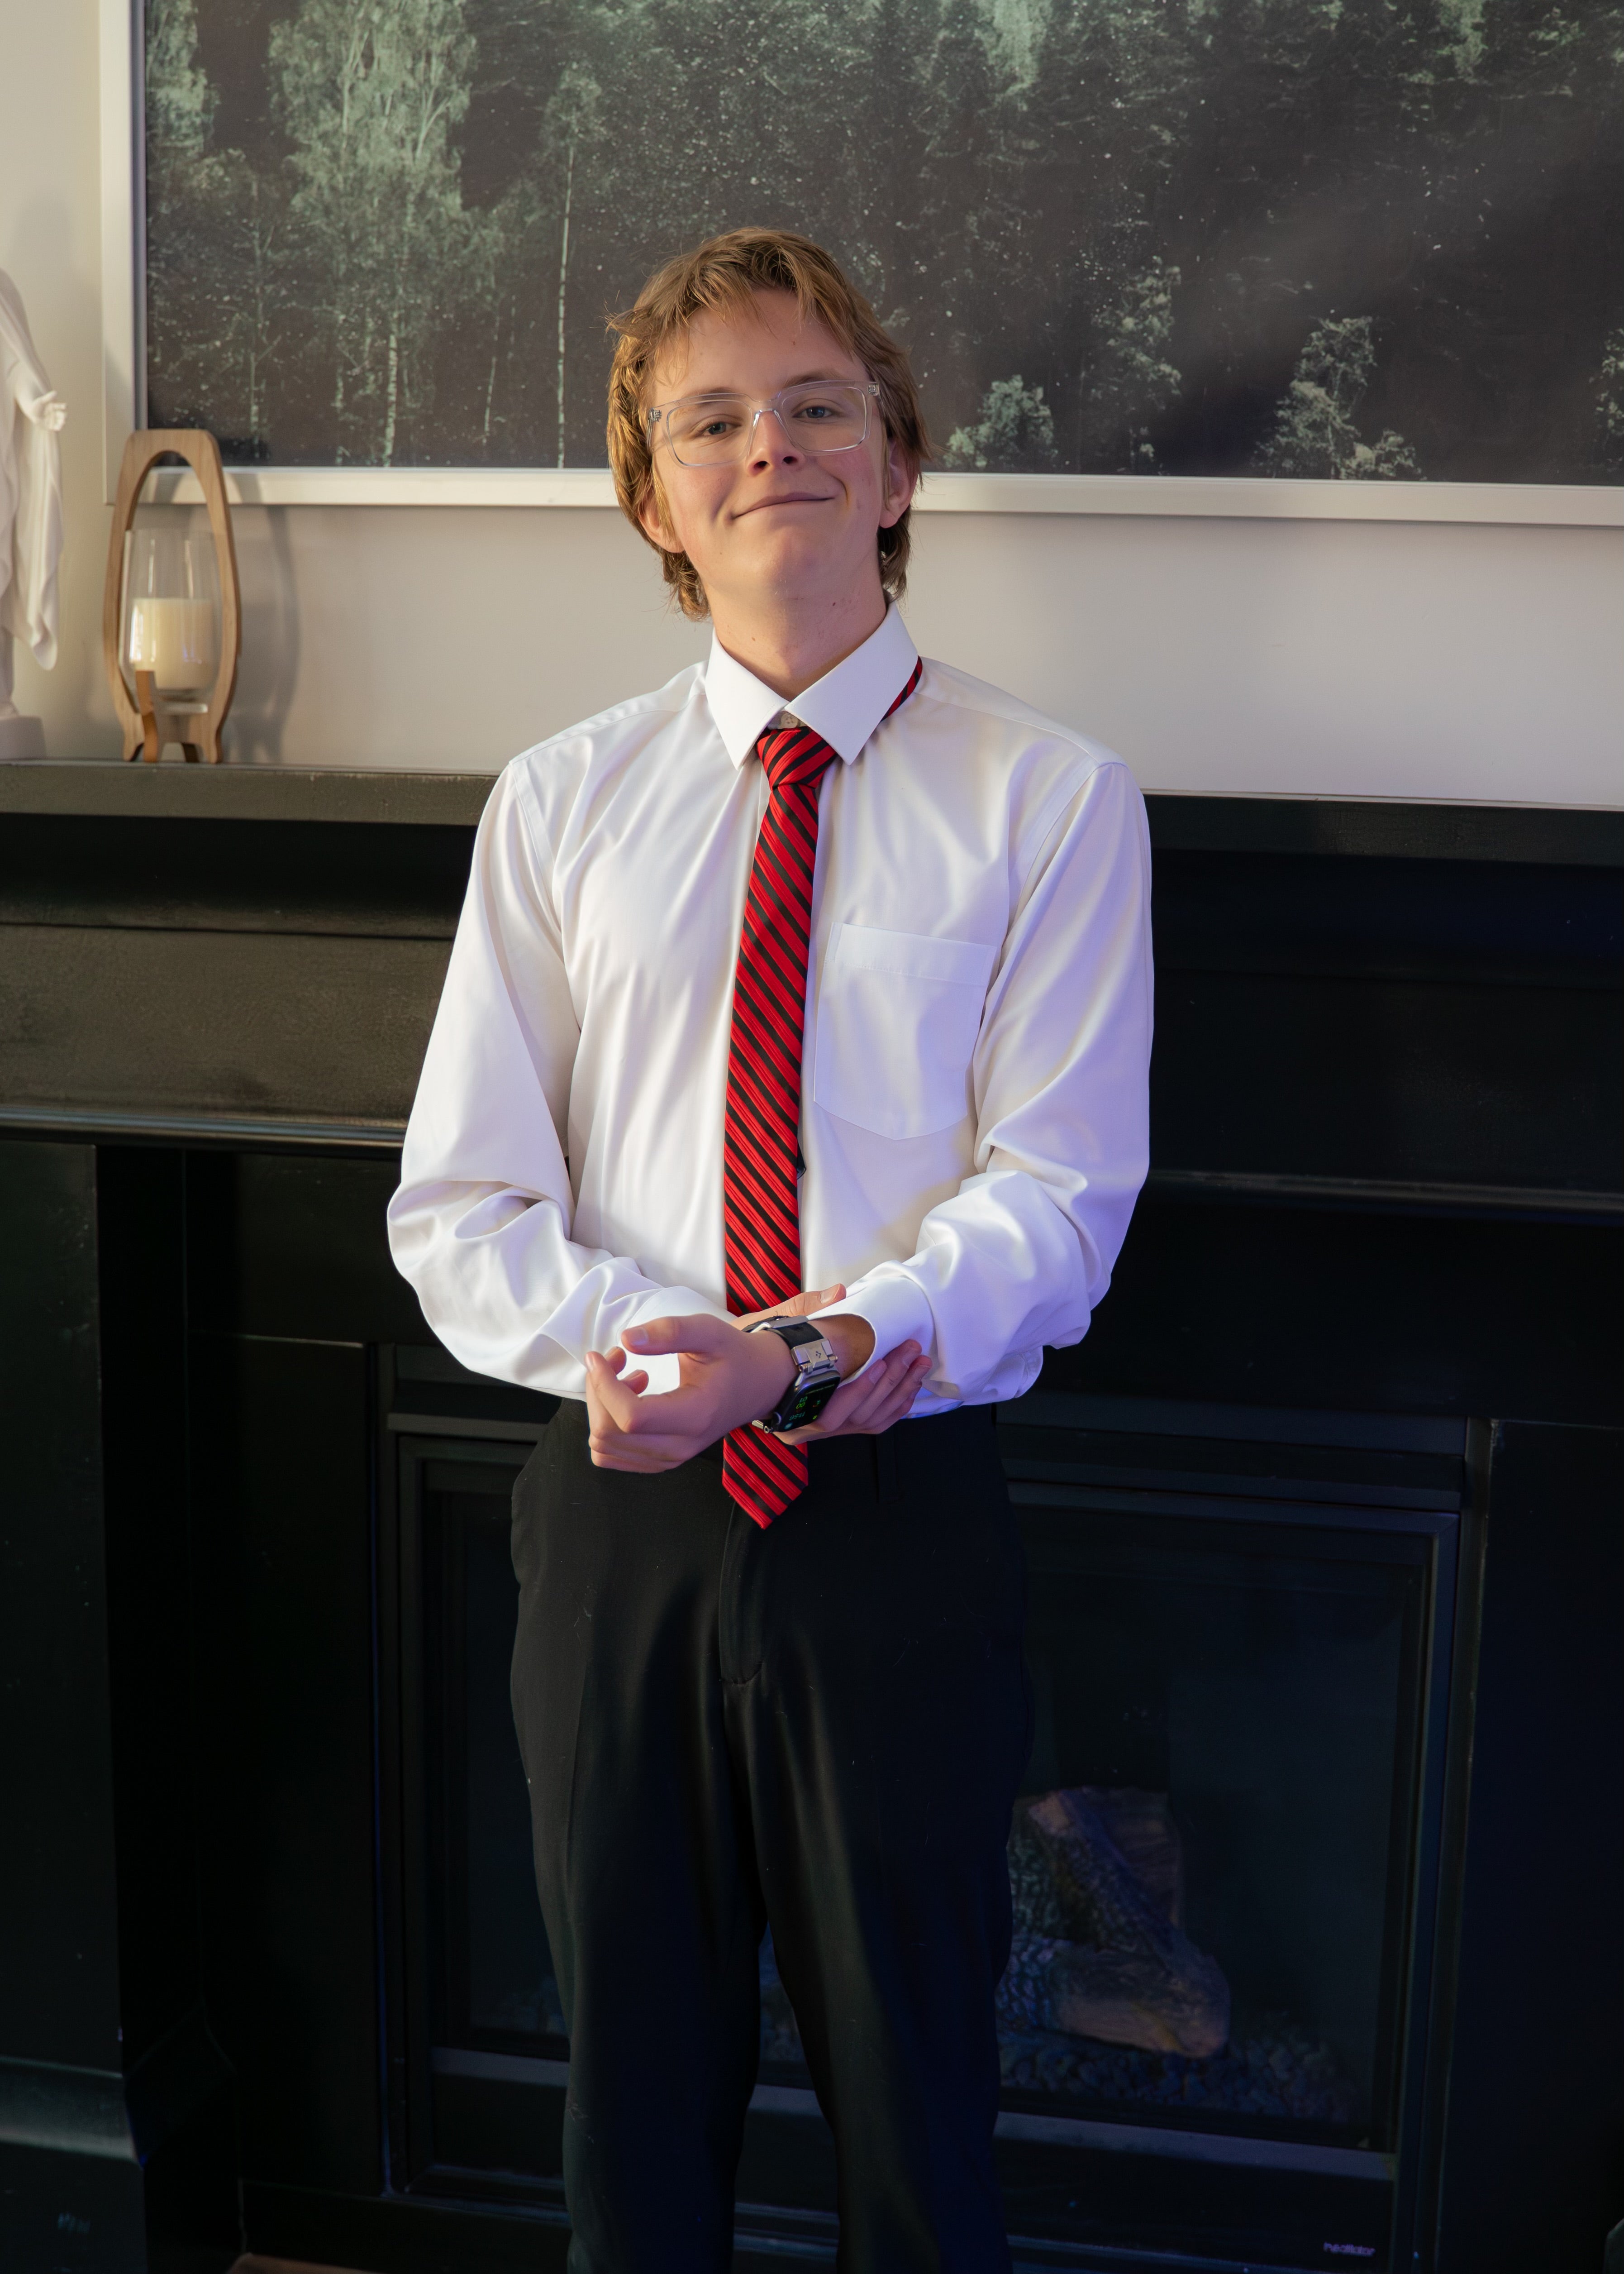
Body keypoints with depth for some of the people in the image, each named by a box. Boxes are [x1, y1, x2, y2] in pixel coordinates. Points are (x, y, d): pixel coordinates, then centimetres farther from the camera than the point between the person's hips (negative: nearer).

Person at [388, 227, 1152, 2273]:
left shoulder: (1049, 798, -2)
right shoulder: (556, 803, 5)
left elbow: (1058, 1198, -9)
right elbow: (456, 1205, 1)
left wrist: (809, 1352, -24)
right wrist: (630, 1334, -17)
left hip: (906, 1514, -2)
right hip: (623, 1511, 2)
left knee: (914, 2104, 15)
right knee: (632, 2103, 19)